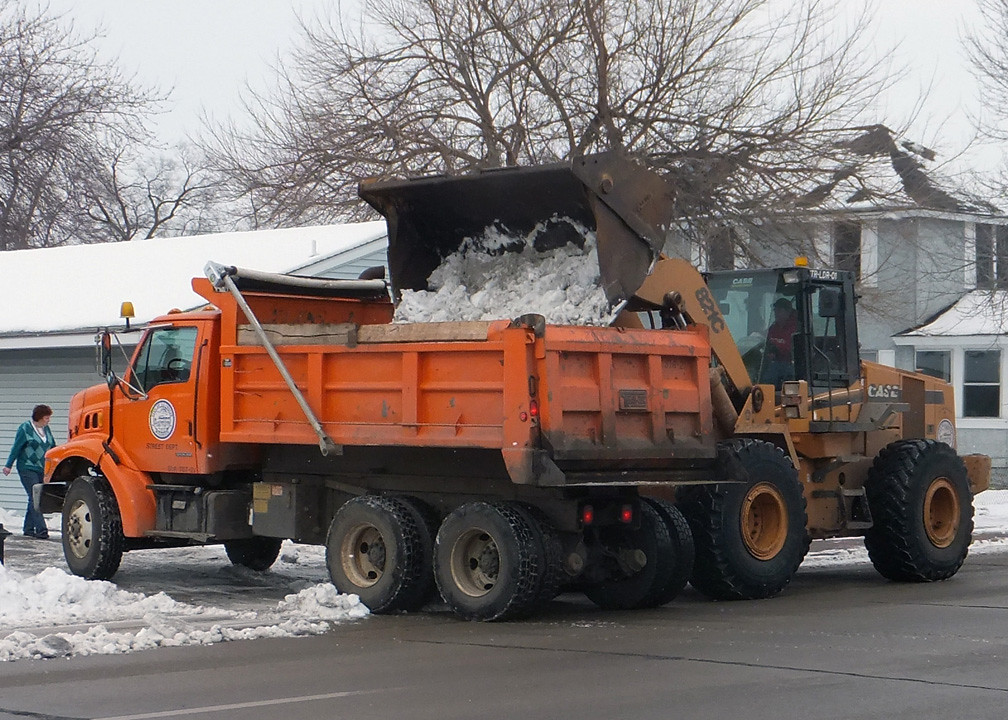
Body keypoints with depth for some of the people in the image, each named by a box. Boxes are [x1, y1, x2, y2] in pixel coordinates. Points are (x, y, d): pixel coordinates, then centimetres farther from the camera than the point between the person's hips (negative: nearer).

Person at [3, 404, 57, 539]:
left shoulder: (46, 429, 13)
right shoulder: (25, 429, -6)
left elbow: (53, 447, 20)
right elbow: (16, 448, -5)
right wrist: (9, 465, -6)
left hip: (42, 470, 6)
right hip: (28, 469, -6)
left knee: (34, 499, 7)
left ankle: (28, 529, 15)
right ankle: (41, 530, -19)